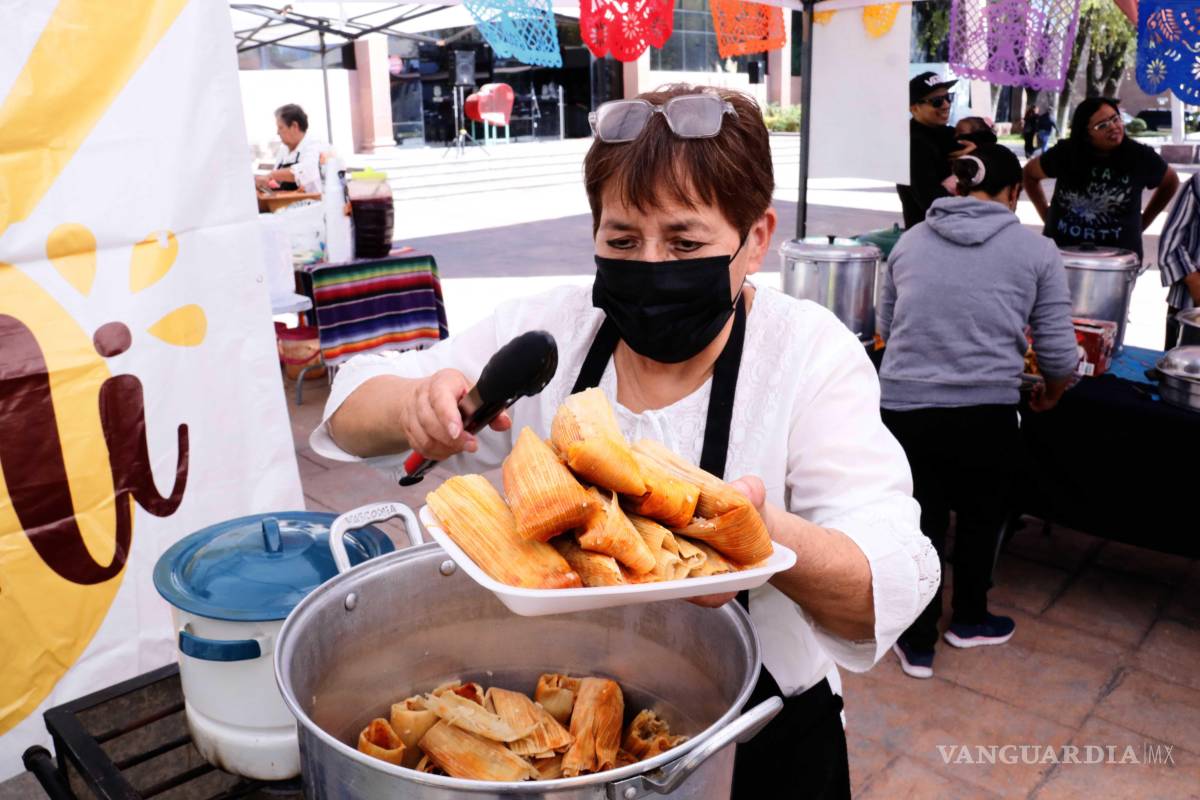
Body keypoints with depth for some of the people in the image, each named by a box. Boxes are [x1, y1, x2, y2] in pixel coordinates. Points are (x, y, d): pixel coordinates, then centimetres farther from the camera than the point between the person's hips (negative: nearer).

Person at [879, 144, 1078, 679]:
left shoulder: (911, 241, 9)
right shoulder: (1037, 251, 2)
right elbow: (1058, 352, 0)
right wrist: (1050, 395, 21)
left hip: (903, 402, 2)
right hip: (985, 410, -1)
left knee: (920, 521, 17)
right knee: (981, 515, 23)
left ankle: (917, 643, 28)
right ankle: (968, 619, 43)